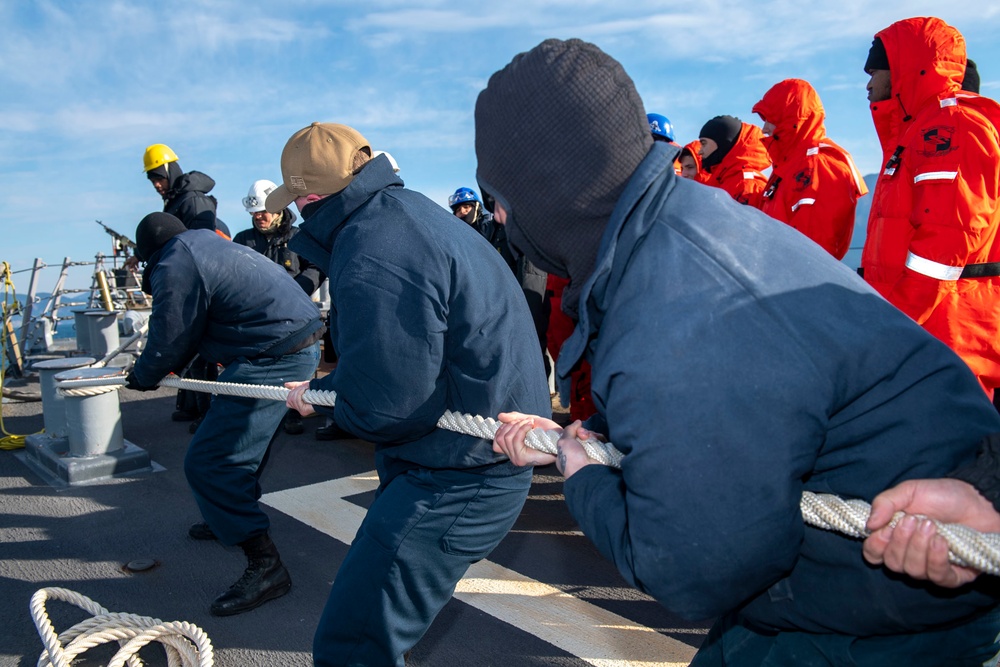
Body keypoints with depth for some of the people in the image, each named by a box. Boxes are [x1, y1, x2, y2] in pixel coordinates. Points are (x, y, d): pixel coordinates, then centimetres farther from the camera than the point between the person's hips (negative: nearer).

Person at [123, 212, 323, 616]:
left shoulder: (173, 266, -9)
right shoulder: (209, 244, 21)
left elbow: (170, 340, -4)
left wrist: (142, 377, 16)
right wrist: (162, 367, 32)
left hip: (274, 359, -11)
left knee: (209, 463, -7)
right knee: (241, 440, 27)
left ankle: (265, 565, -5)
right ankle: (232, 521, 47)